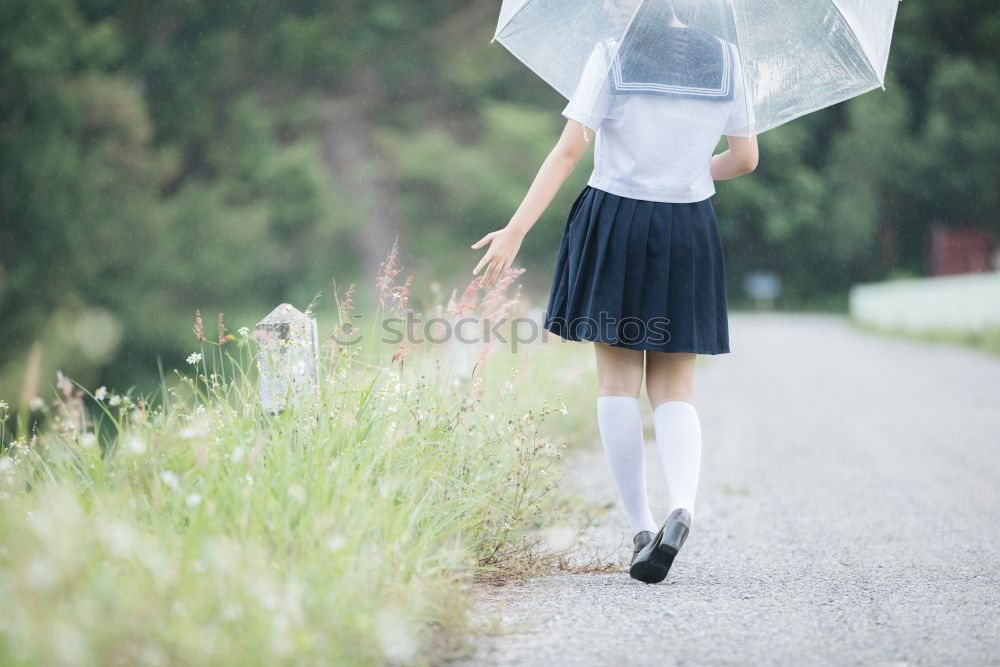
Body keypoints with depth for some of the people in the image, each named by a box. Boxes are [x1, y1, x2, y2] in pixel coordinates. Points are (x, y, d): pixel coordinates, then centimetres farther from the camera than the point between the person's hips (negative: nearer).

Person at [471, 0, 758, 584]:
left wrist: (516, 230, -11)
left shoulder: (613, 56, -6)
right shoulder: (724, 58, 4)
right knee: (674, 387, 7)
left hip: (615, 227, -2)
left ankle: (640, 527, 2)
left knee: (618, 380, 7)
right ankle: (683, 504, -19)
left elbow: (568, 152, -12)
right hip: (689, 235, 2)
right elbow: (745, 158, 9)